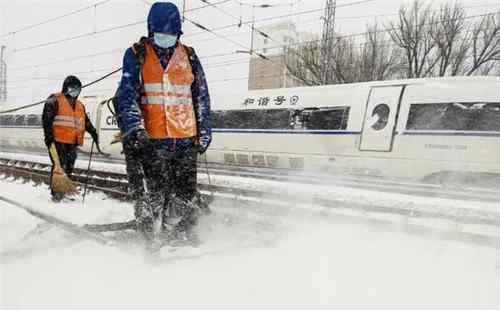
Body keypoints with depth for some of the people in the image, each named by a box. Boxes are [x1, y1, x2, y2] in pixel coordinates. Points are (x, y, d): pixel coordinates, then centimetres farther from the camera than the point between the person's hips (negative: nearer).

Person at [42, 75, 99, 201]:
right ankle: (56, 192, -3)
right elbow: (46, 119, -8)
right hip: (58, 140, -7)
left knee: (69, 167, 7)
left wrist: (94, 133, 17)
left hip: (72, 142, 7)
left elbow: (86, 122, 27)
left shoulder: (80, 106, 22)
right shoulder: (55, 101, 0)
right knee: (60, 167, -10)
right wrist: (49, 135, -15)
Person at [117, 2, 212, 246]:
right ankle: (151, 235, 15)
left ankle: (181, 234, 24)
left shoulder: (189, 56, 12)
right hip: (152, 139, -3)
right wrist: (134, 128, -17)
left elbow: (202, 97, 14)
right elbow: (127, 94, -3)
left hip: (187, 138, 3)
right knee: (158, 193, -5)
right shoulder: (136, 54, 5)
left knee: (186, 192, 7)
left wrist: (204, 132, 11)